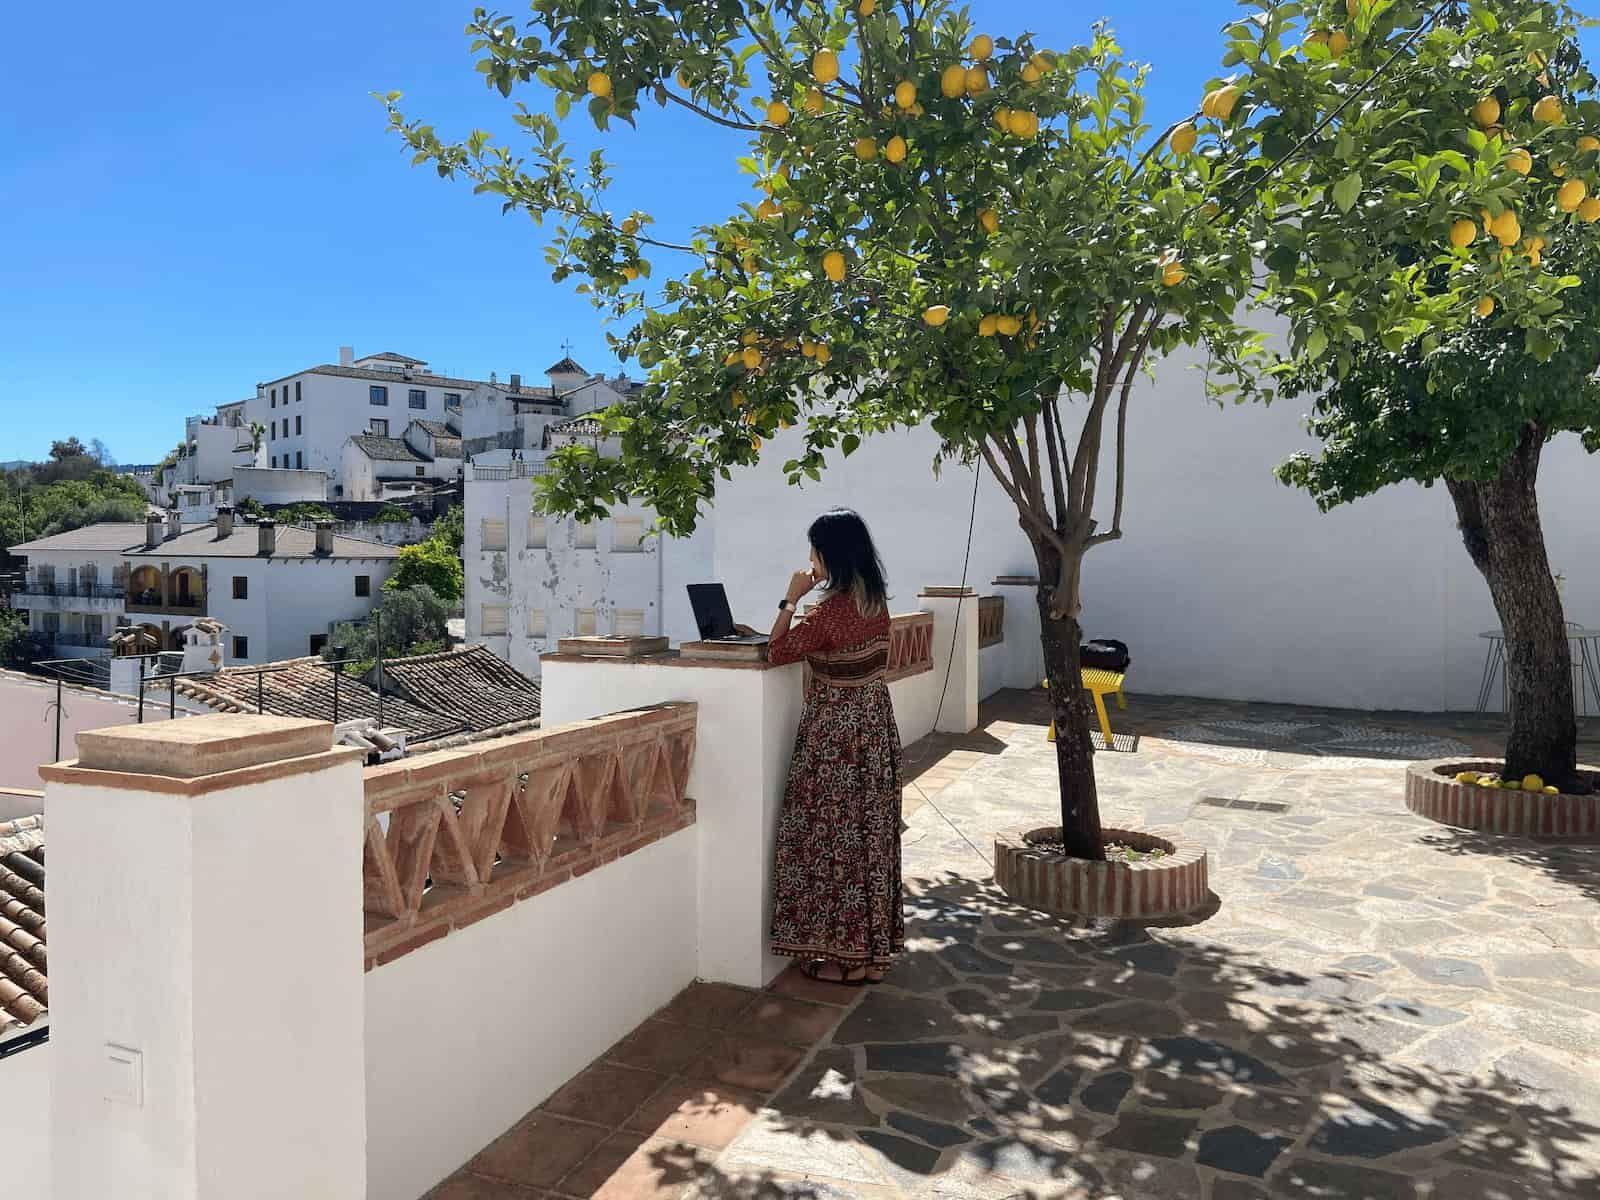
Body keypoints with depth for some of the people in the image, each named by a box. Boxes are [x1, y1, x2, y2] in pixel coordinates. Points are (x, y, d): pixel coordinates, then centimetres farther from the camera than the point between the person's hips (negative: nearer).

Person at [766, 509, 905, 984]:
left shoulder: (831, 610, -21)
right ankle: (871, 950, 25)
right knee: (870, 833, 14)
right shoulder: (876, 602, 4)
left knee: (832, 835, 4)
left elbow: (777, 651, -12)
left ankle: (838, 952, 14)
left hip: (835, 732, -8)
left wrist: (791, 599, -6)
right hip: (875, 727, 8)